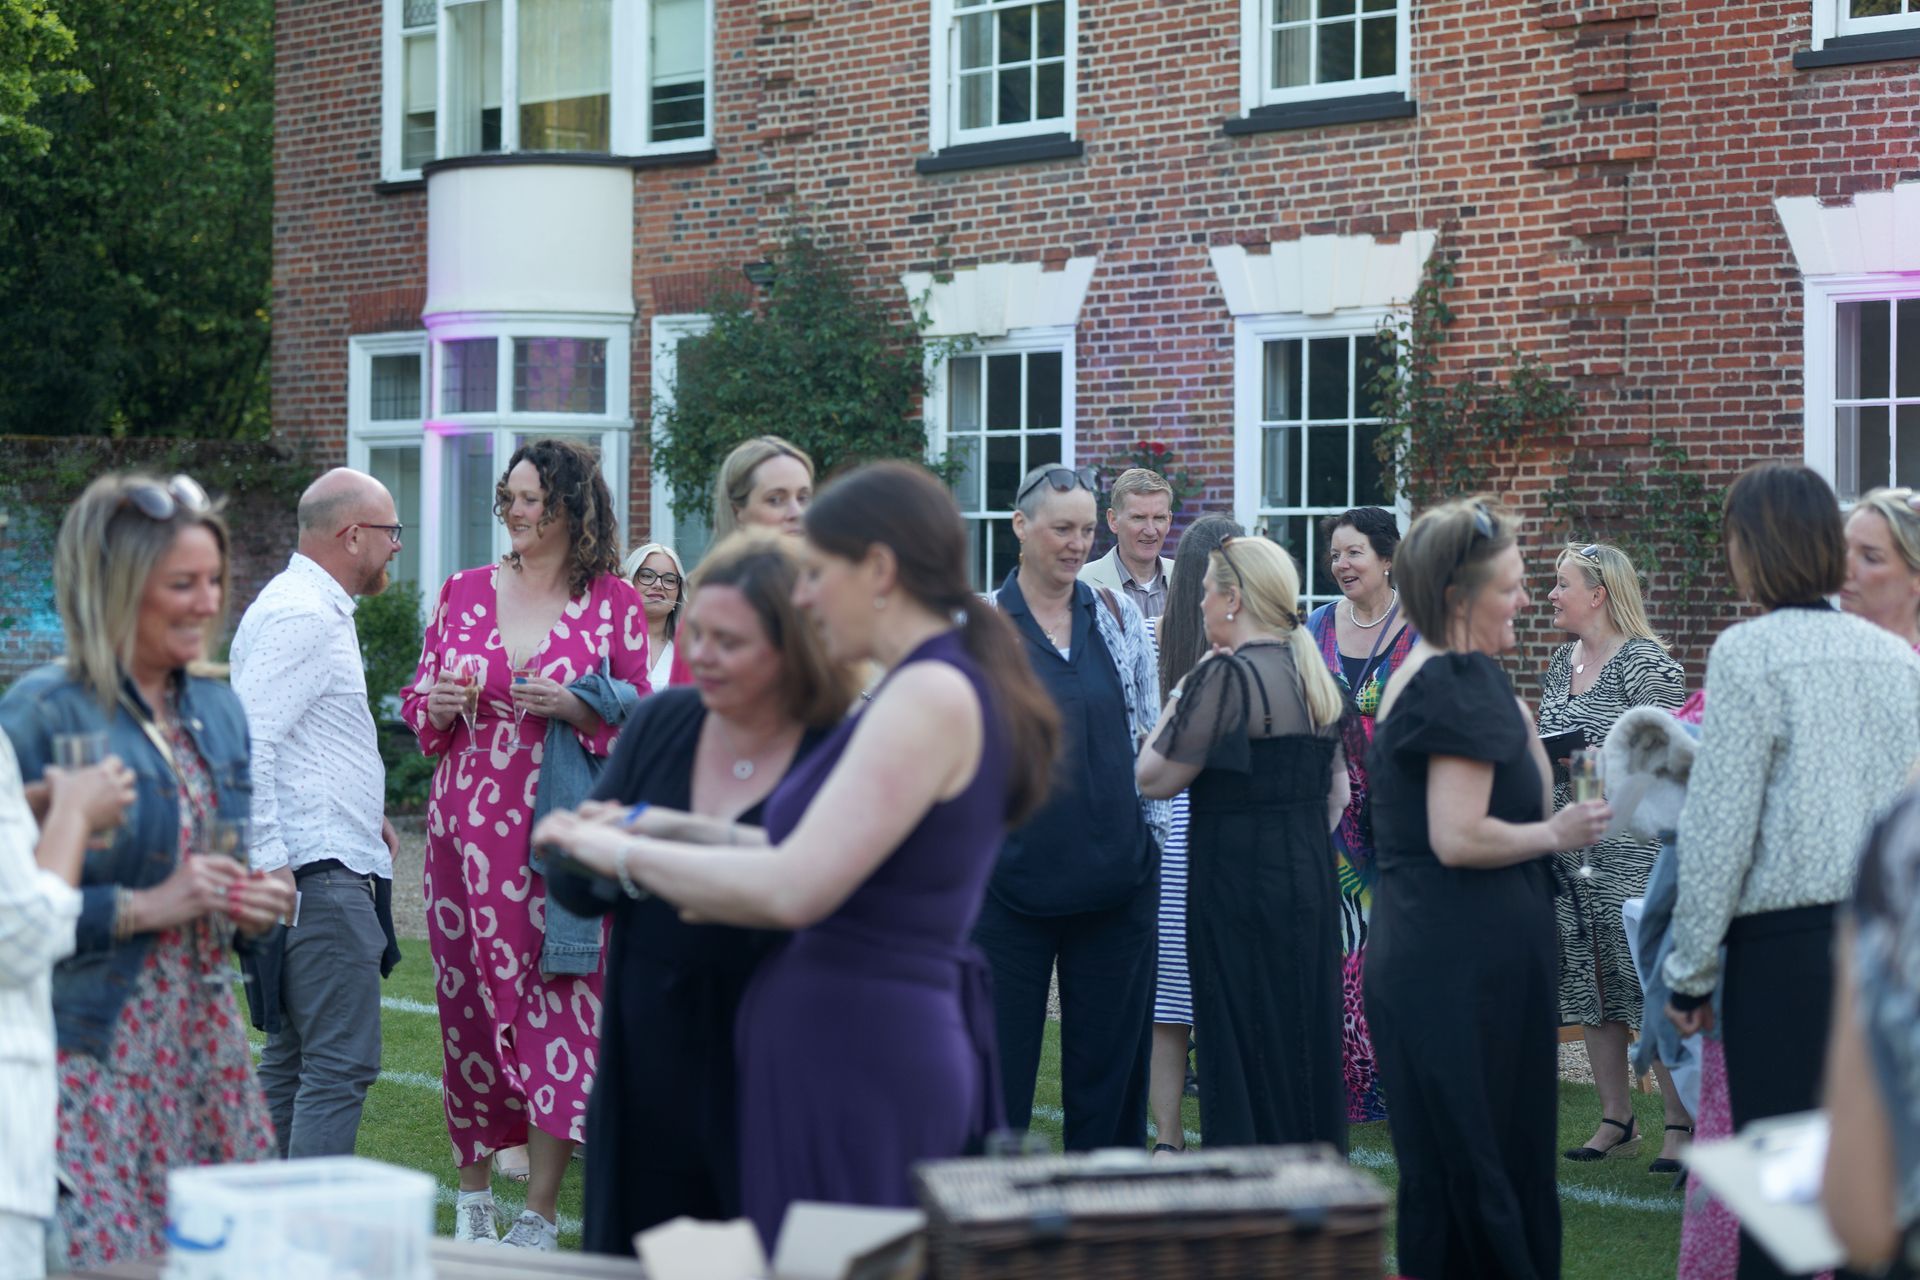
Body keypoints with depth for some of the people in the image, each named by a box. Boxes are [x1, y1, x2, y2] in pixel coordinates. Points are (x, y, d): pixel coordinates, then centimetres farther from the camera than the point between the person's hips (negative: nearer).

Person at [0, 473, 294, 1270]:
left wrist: (256, 906, 3)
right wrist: (143, 907, -19)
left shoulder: (216, 710, 12)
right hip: (94, 1053, -7)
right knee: (109, 1262, -10)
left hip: (205, 1046, 7)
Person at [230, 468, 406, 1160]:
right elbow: (249, 741, -22)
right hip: (318, 870, -11)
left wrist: (364, 814, 22)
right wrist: (268, 862, -24)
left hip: (330, 867, 11)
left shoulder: (316, 609, 20)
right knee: (342, 1065, -12)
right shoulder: (300, 615, -13)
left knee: (291, 1061, 13)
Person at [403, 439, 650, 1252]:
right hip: (465, 823, 3)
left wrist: (579, 709, -14)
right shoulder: (463, 592, 10)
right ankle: (472, 1194, 20)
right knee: (466, 1002, 5)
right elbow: (417, 704, 16)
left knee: (557, 1003, -5)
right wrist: (440, 703, -6)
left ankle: (539, 1219, 2)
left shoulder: (614, 605, 1)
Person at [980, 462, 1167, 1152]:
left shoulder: (1118, 614, 8)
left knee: (1109, 1059, 8)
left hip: (1116, 872, 3)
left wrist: (1153, 825, 9)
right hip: (1012, 876, -3)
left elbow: (1149, 730, 14)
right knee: (1000, 1056, 3)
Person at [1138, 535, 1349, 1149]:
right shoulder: (1315, 676, 10)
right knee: (1305, 1044, 14)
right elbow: (1337, 789, 17)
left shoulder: (1224, 676, -15)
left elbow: (1154, 779, -14)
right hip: (1311, 880, 8)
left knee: (1243, 1052, -2)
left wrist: (1176, 700, -3)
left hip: (1240, 888, -8)